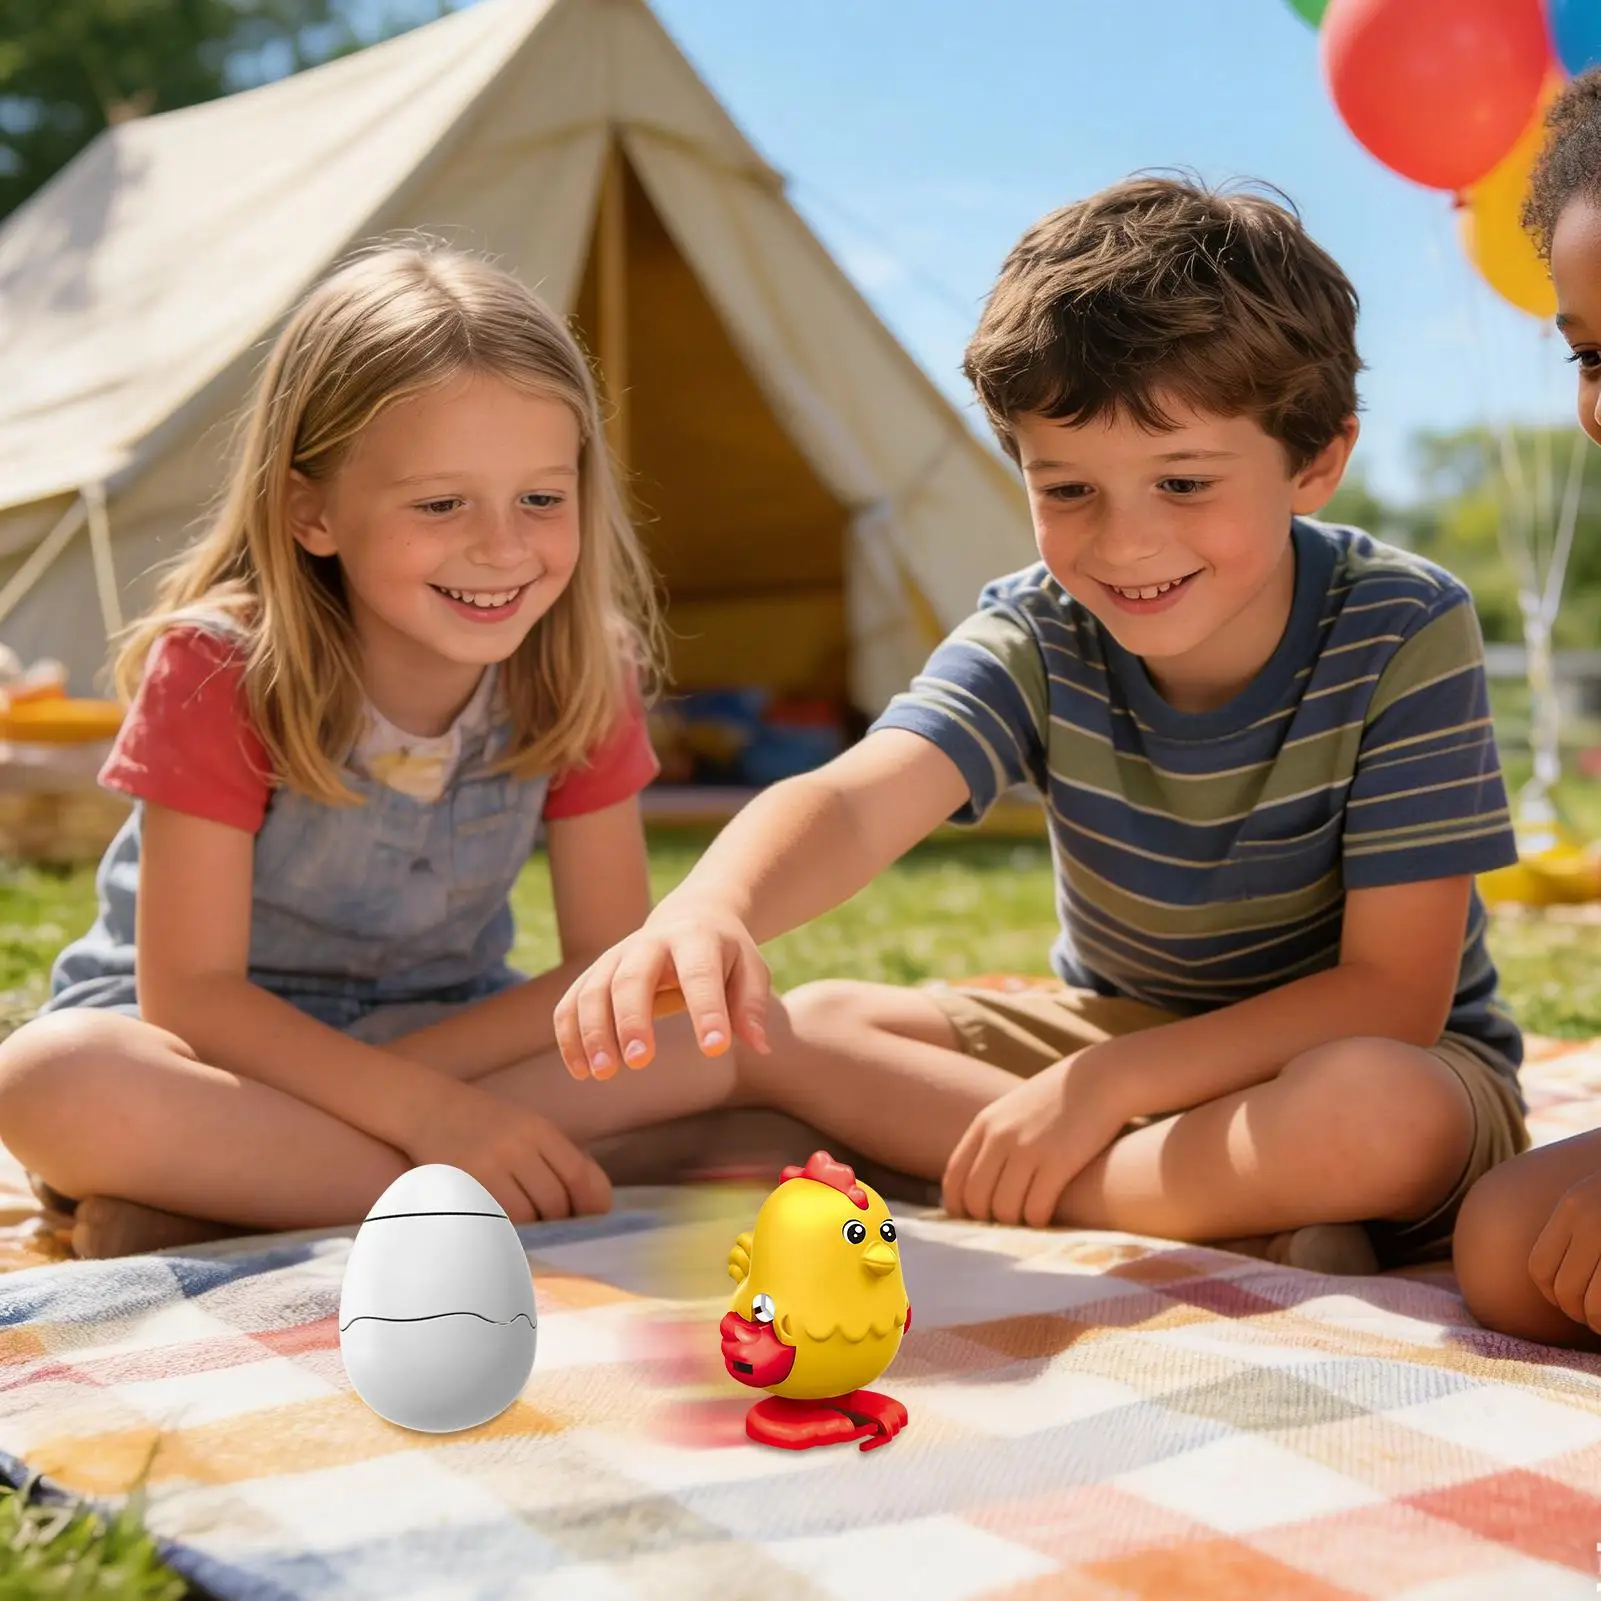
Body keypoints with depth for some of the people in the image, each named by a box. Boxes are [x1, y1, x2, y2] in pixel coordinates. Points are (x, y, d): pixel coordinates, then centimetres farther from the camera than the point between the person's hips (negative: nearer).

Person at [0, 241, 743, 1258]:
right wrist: (426, 1112, -35)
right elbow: (189, 992, -21)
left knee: (730, 1029, -22)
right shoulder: (216, 675, -20)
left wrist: (387, 1090, -24)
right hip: (223, 1043, -3)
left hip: (447, 1037, 4)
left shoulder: (582, 679, -12)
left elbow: (613, 962, -12)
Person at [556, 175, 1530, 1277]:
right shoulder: (1035, 640, -13)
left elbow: (1391, 995, -22)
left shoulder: (1406, 634, -21)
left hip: (1359, 1059, -5)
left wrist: (1108, 1083, -29)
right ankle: (1244, 1224, -18)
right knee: (795, 1031, -14)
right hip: (1119, 1024, 5)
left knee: (1375, 1116, -41)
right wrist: (704, 913, -56)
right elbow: (853, 798, -33)